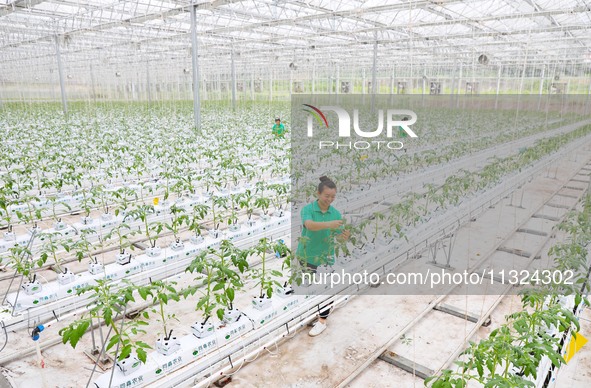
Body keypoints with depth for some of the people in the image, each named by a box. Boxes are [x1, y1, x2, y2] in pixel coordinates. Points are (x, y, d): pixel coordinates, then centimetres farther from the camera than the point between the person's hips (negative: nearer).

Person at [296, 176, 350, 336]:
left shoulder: (336, 213, -2)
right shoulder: (307, 209, -13)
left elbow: (339, 235, -2)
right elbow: (309, 225, -33)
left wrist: (344, 236, -27)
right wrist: (328, 224, -50)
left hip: (326, 258, 2)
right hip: (306, 257, -2)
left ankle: (322, 321, 17)